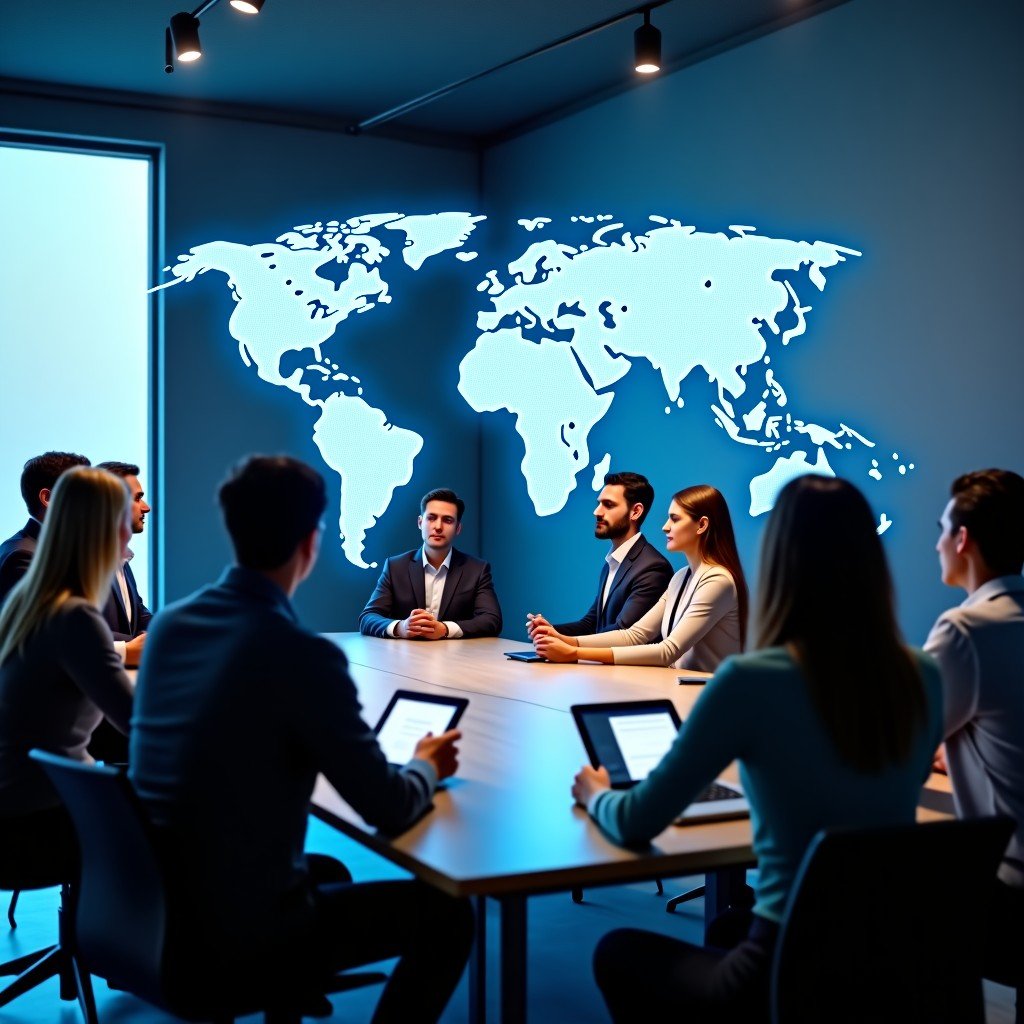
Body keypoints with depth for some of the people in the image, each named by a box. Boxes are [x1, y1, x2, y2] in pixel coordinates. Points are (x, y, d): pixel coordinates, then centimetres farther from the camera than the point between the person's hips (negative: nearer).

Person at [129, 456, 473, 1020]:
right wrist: (426, 767, 7)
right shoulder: (303, 655, -21)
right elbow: (390, 809, -15)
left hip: (155, 912, 8)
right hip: (234, 937, -7)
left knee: (331, 873, 31)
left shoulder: (167, 624, 1)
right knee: (445, 913, 8)